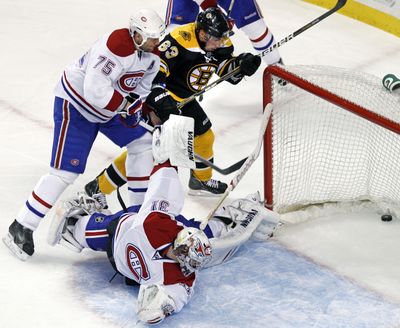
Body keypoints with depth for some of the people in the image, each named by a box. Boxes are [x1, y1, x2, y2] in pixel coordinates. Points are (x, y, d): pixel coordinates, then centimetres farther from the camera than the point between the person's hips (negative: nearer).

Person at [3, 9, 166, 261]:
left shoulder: (152, 51, -5)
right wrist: (126, 104, -23)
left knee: (143, 143, 12)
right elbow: (95, 91, -37)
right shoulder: (116, 46, -33)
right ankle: (22, 228, -7)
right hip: (75, 103, -9)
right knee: (66, 171, -13)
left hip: (112, 105, 9)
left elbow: (142, 87, 8)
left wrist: (134, 108, -10)